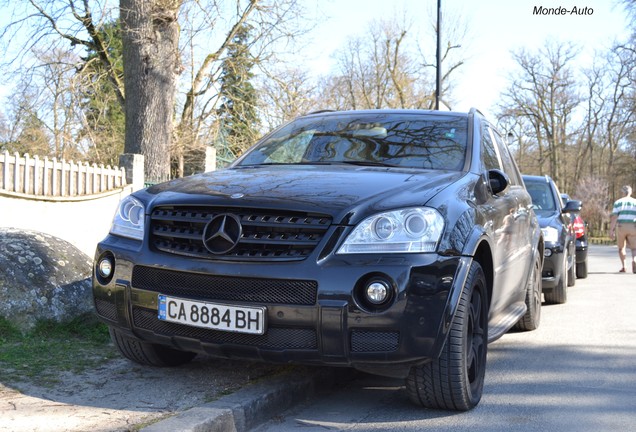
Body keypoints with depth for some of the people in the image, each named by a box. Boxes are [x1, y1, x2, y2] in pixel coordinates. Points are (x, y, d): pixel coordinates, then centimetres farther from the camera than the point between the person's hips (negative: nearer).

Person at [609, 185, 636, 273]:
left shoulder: (617, 202, 3)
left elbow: (614, 217, -6)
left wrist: (611, 230, -8)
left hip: (620, 227, 0)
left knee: (621, 247, 21)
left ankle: (623, 266, 7)